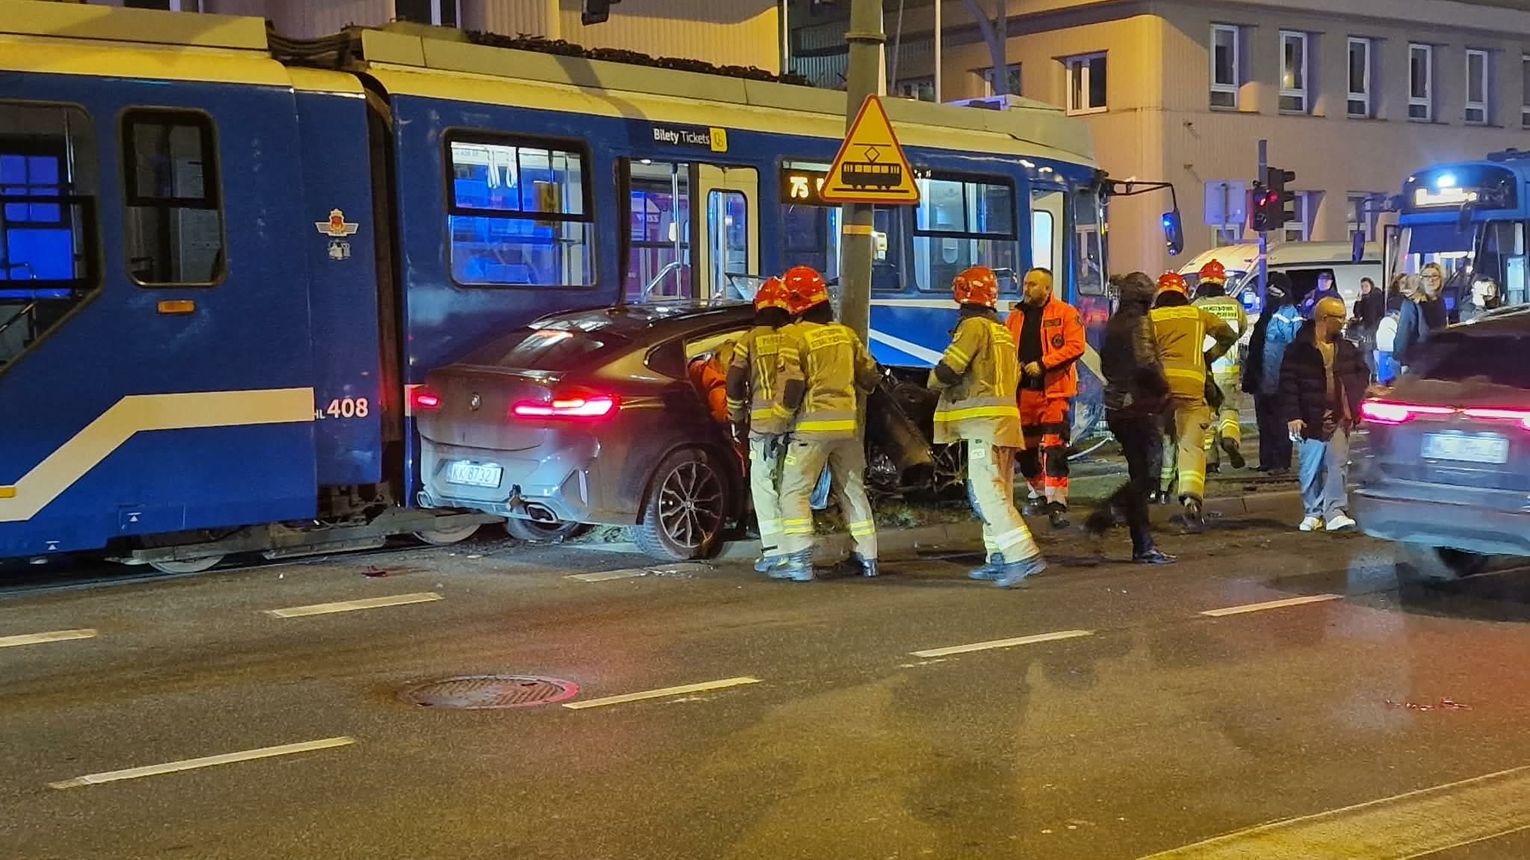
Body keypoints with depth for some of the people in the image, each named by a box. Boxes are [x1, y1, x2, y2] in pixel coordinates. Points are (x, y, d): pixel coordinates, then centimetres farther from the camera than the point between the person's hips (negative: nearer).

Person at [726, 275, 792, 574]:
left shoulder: (749, 340, 2)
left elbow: (734, 382, 0)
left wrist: (737, 418, 12)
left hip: (763, 423, -2)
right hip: (796, 422, 2)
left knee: (764, 486, 4)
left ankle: (774, 550, -4)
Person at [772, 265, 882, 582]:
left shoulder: (794, 336, -9)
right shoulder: (845, 333, 10)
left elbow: (790, 385, -14)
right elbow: (869, 378, 16)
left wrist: (781, 419, -1)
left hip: (813, 425, -6)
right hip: (848, 424, 6)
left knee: (794, 492, 0)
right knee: (853, 491, 14)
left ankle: (799, 561, -9)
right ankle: (867, 558, 17)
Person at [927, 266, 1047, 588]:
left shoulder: (974, 326, -8)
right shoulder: (1003, 332, 21)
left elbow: (948, 370, -13)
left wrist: (933, 380, 8)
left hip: (984, 419, -10)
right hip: (1006, 417, 10)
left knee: (988, 491, -14)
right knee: (998, 491, 12)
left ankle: (1024, 555, -23)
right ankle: (999, 558, 15)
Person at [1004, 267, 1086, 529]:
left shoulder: (1065, 313, -2)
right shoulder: (1016, 316, 15)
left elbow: (1075, 346, -11)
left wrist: (1042, 364, -17)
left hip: (1053, 390, -6)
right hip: (1022, 390, 6)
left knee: (1054, 447, -11)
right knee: (1025, 447, 12)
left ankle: (1057, 504, -8)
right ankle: (1039, 494, 30)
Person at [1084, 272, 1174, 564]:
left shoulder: (1113, 324, 14)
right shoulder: (1140, 321, -10)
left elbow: (1105, 365, 21)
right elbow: (1146, 362, -24)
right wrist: (1164, 389, -11)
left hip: (1116, 406, 9)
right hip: (1140, 406, -8)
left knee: (1139, 475, 11)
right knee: (1147, 474, -6)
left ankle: (1143, 546, 9)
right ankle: (1107, 513, -20)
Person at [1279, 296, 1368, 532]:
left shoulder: (1346, 349, 10)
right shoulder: (1300, 349, -4)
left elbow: (1363, 372, 22)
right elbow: (1288, 382, -8)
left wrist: (1356, 401, 8)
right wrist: (1292, 415, -14)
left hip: (1339, 417, 3)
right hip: (1312, 419, -3)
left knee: (1338, 464, -9)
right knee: (1311, 469, 5)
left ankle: (1335, 512, -10)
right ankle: (1313, 513, 17)